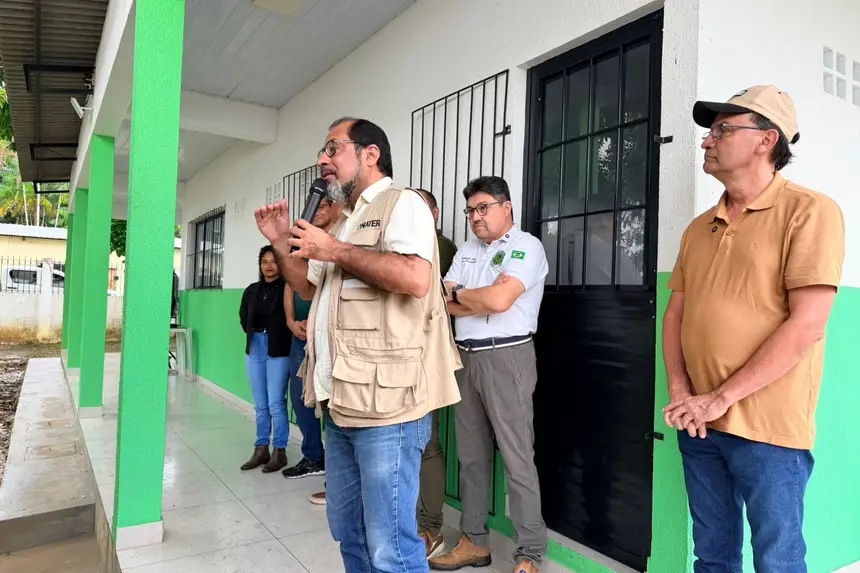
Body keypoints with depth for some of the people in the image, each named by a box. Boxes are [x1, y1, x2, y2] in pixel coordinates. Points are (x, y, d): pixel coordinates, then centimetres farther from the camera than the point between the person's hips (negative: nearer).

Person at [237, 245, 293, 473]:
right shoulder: (252, 290, 11)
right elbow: (243, 318, 22)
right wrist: (253, 333, 11)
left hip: (278, 351, -6)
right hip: (255, 348, 6)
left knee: (276, 403, -4)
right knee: (260, 404, 12)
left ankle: (279, 451, 8)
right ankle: (261, 449, 21)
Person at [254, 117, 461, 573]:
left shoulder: (400, 203, -6)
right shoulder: (346, 222, 22)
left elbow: (415, 278, -24)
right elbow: (309, 288, 29)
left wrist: (335, 250, -14)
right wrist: (281, 244, 14)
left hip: (386, 404, -9)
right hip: (342, 403, 9)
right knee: (347, 530, 20)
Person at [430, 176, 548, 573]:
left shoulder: (526, 246, -6)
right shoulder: (466, 251, 15)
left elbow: (499, 299, -21)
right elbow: (443, 303, 6)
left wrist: (460, 293, -2)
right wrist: (483, 302, -9)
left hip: (507, 358, -7)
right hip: (467, 358, 7)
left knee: (517, 458, -3)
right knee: (471, 455, 13)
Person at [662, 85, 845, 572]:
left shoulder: (810, 212, -8)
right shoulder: (699, 229, 11)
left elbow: (806, 327, -16)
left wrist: (721, 398, -15)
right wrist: (680, 393, -4)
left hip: (768, 429, -5)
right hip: (699, 423, 6)